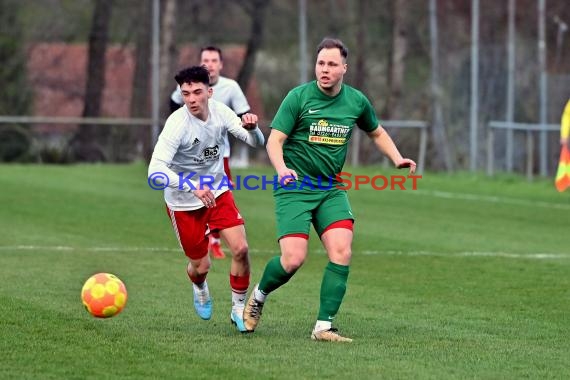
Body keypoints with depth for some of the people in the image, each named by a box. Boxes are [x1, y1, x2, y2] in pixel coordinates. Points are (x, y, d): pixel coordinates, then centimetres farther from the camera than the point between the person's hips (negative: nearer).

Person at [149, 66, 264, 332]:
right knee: (201, 265, 5)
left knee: (240, 249, -12)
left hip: (217, 192, 4)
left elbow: (256, 143, -3)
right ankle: (200, 289, 44)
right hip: (184, 202, -4)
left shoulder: (219, 111, -10)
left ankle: (239, 308, 9)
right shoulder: (177, 124, -26)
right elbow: (155, 170, -35)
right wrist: (194, 188, -46)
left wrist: (252, 128, -27)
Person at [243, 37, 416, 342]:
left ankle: (324, 327, -8)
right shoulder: (298, 97, -9)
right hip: (294, 188, -4)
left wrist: (397, 158, 8)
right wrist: (281, 168, -32)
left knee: (341, 253, -15)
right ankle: (258, 295, 18)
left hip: (331, 190, 4)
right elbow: (274, 140, -12)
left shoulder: (356, 101, 4)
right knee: (293, 259, -14)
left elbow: (376, 133, 23)